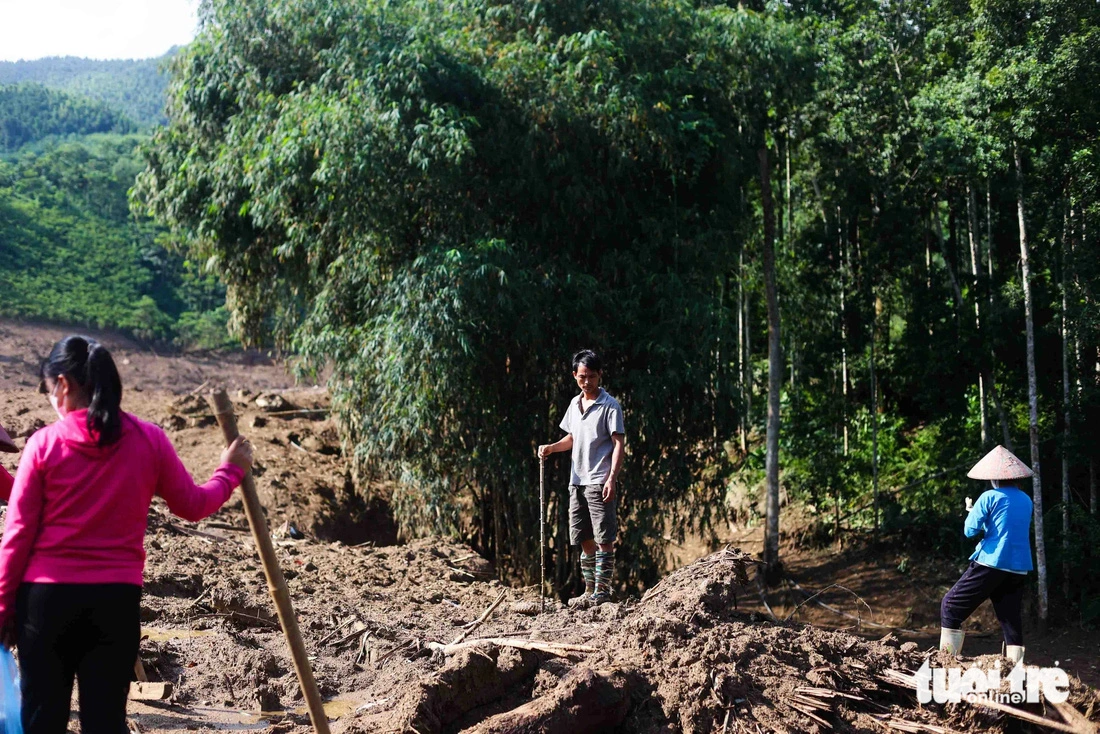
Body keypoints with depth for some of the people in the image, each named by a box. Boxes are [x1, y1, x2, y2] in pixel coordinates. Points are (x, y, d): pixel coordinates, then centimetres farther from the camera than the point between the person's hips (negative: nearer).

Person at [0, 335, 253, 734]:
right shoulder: (149, 439, -2)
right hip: (117, 599, 1)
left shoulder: (44, 443, -6)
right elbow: (192, 506, 9)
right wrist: (230, 470, 27)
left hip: (47, 596, -1)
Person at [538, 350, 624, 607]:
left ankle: (602, 591, -3)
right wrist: (551, 447, 7)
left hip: (599, 482, -7)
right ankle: (590, 591, 17)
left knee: (603, 539, -6)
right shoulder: (575, 404, 15)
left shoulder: (610, 406, -6)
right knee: (584, 540, 10)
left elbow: (618, 444, -10)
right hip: (577, 481, 7)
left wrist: (612, 479, -19)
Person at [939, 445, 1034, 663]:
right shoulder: (1026, 500, 12)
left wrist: (972, 511, 11)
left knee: (951, 606, 4)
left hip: (991, 564, -6)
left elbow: (970, 530, -6)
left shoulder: (989, 497, -6)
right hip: (1019, 569, 6)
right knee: (1011, 619, 8)